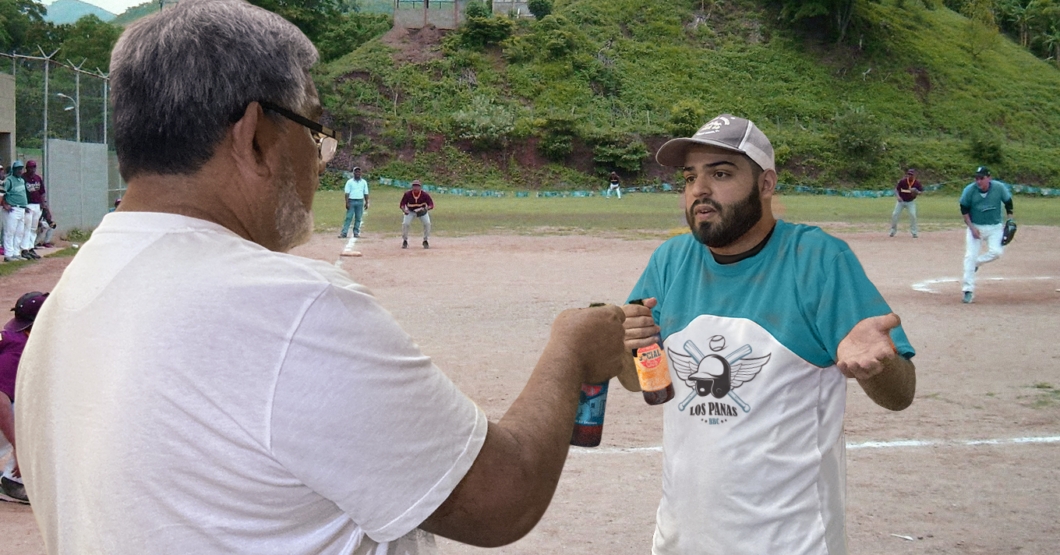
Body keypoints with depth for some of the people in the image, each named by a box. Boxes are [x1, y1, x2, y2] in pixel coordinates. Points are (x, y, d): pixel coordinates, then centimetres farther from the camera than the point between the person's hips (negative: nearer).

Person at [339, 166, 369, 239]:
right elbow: (347, 193, -2)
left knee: (358, 218, 2)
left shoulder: (364, 182, 10)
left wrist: (366, 203, 4)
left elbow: (366, 193, 11)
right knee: (348, 217, -7)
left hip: (360, 202, 2)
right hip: (351, 201, -2)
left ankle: (356, 232, 7)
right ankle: (344, 233, -10)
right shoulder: (349, 182, 3)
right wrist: (347, 203, -11)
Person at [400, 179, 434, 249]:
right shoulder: (407, 194, -28)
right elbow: (402, 204, -21)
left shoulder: (425, 194, -29)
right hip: (410, 211, 0)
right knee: (405, 224, -17)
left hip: (422, 211, 0)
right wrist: (404, 210, -44)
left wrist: (425, 209, -49)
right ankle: (405, 241, 4)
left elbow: (431, 205, -28)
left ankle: (425, 241, 3)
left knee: (427, 223, -17)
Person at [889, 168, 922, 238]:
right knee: (894, 214, -5)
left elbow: (921, 192, -7)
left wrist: (917, 192, -31)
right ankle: (893, 230, 15)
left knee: (913, 215, -17)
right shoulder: (902, 181, -16)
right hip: (901, 201, 1)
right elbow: (896, 189, -11)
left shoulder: (917, 183, -13)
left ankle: (914, 232, -3)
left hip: (911, 202, -1)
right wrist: (897, 196, -29)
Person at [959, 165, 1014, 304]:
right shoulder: (969, 190, -14)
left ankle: (976, 262, 11)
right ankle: (968, 290, -5)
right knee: (970, 256, -9)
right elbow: (964, 210, -4)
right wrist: (972, 228, -12)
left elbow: (1008, 203, 4)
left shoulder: (999, 187, -13)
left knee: (996, 252, -20)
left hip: (995, 227, 1)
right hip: (975, 226, -1)